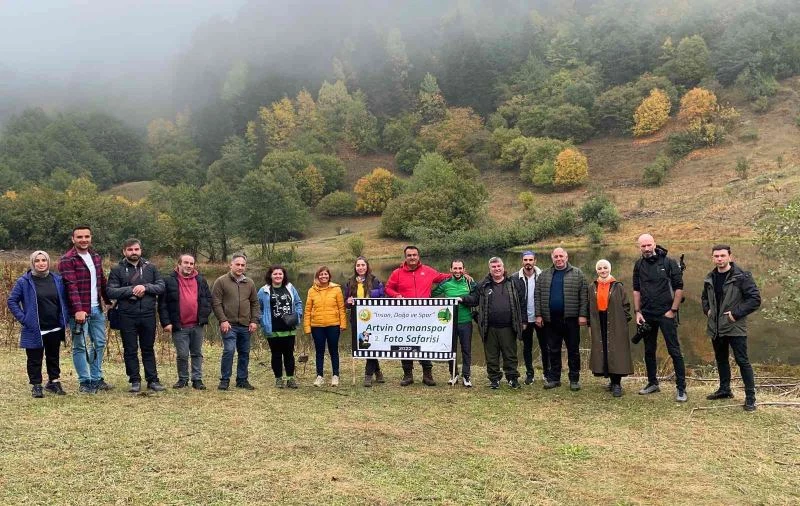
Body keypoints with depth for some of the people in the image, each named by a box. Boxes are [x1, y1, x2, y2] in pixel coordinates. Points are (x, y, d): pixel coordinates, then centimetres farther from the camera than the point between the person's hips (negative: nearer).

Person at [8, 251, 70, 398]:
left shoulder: (57, 280, 4)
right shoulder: (24, 281, -6)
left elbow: (64, 300, 12)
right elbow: (11, 301, -1)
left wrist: (64, 319, 4)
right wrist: (23, 318, -8)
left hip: (55, 329, 3)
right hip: (34, 330, -3)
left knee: (53, 357, 14)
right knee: (35, 359, 5)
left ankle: (54, 381, 26)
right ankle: (36, 386, 16)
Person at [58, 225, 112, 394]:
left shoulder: (96, 257, 12)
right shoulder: (67, 260, -10)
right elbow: (71, 286, -19)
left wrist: (108, 301, 18)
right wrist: (78, 310, -27)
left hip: (97, 309, 7)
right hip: (79, 311, -7)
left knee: (100, 344, 12)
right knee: (80, 346, 1)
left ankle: (96, 379, 23)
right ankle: (84, 382, 10)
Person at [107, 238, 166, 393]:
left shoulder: (150, 268, 8)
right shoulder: (117, 270, 2)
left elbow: (161, 286, 2)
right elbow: (110, 291, -7)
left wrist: (146, 287, -14)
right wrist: (131, 290, -16)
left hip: (148, 315, 1)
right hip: (127, 316, -1)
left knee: (148, 349, 10)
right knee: (130, 350, 6)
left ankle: (153, 380, 16)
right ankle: (135, 380, 17)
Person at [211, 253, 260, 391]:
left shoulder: (250, 283, 12)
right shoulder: (221, 281, -2)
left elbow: (254, 303, 14)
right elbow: (216, 302, -6)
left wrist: (254, 321, 4)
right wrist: (223, 320, -13)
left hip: (245, 325, 5)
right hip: (229, 325, -5)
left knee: (244, 353, 9)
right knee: (229, 350, -13)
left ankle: (242, 380, 20)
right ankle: (224, 380, 1)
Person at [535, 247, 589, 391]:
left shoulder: (577, 274, 3)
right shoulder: (544, 276, 10)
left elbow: (584, 296, -2)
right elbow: (538, 296, 8)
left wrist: (583, 315, -8)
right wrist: (538, 315, 1)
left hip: (570, 319, -2)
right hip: (551, 320, 2)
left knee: (573, 350, 4)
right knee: (553, 351, 10)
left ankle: (574, 379, 14)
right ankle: (554, 378, 19)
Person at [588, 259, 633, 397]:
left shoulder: (618, 286, 0)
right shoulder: (593, 288, 9)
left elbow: (625, 305, 2)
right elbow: (589, 307, 12)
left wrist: (624, 321, -4)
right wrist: (590, 324, 8)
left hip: (616, 324, -4)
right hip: (599, 325, 4)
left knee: (615, 352, -5)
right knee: (602, 352, 5)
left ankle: (617, 384, -2)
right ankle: (612, 381, 17)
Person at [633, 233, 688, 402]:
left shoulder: (669, 262, -7)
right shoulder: (639, 265, 6)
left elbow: (679, 288, -7)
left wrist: (673, 310, -11)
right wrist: (637, 312, 4)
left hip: (666, 314, -5)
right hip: (647, 315, 5)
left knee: (674, 350, -4)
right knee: (649, 350, 12)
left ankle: (681, 388, 2)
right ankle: (652, 383, 26)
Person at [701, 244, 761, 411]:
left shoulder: (741, 276, -12)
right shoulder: (710, 278, 7)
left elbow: (755, 299, -15)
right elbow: (704, 297, 24)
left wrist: (736, 313, -18)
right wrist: (707, 310, 7)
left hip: (735, 327, -6)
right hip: (716, 327, 7)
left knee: (742, 361, -4)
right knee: (721, 360, 18)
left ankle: (750, 397, 4)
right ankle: (724, 389, 33)